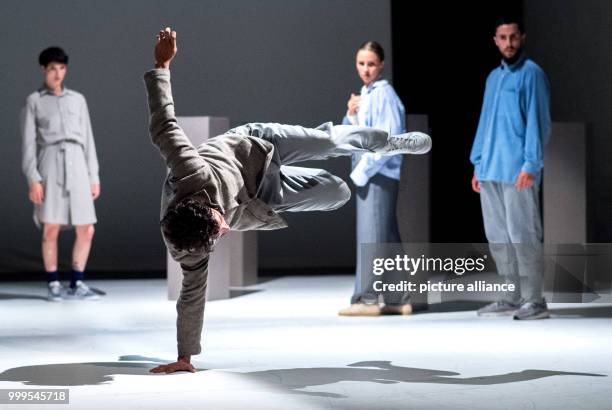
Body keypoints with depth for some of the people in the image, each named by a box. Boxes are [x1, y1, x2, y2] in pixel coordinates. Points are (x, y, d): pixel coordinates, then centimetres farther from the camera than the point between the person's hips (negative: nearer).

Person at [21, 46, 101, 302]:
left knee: (86, 230, -2)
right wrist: (33, 180, -10)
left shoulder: (78, 100, 17)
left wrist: (94, 177, 10)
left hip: (77, 166, 3)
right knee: (51, 230, -7)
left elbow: (87, 140, 16)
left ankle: (77, 284, 9)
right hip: (50, 165, -3)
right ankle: (54, 286, 5)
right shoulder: (33, 102, 7)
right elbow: (28, 144, 1)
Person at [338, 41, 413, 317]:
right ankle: (397, 299, 14)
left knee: (371, 234, -8)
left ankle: (367, 298, -6)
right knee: (387, 237, 10)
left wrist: (362, 171, -16)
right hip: (369, 175, 9)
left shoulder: (384, 95, -11)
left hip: (379, 174, -9)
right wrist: (350, 114, 1)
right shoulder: (364, 95, 16)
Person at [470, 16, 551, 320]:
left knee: (522, 235, -6)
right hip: (490, 171, 7)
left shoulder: (531, 74, -4)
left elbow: (538, 122, -10)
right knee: (497, 237, 9)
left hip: (517, 171, -7)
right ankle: (511, 298, 16)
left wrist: (530, 165, -17)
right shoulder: (493, 77, 19)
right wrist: (478, 166, 17)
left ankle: (534, 300, -2)